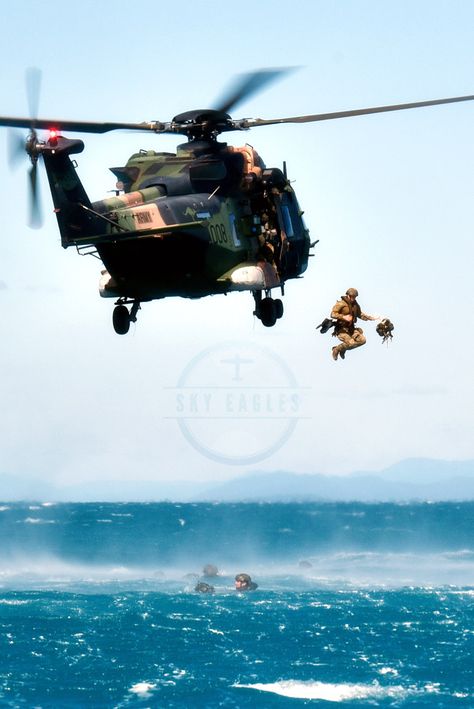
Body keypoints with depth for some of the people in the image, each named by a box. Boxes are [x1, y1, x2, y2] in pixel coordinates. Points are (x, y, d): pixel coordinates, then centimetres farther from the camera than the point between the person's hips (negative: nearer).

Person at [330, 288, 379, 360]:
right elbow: (333, 314, -21)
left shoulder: (355, 305, 8)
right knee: (351, 343, -26)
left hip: (351, 329, 7)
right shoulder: (341, 304, -14)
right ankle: (336, 349, 1)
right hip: (342, 329, -7)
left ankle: (343, 349, 10)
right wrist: (344, 317, -32)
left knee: (362, 340, -7)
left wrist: (371, 317, 11)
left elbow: (360, 314, 22)